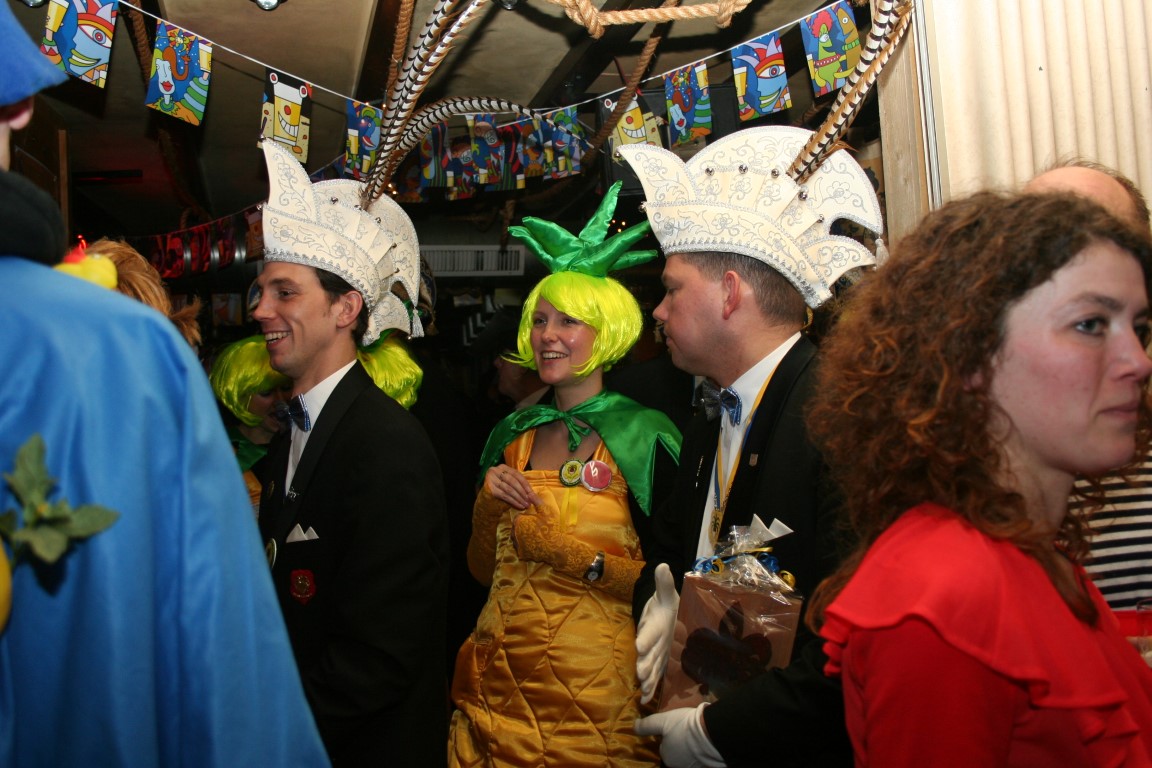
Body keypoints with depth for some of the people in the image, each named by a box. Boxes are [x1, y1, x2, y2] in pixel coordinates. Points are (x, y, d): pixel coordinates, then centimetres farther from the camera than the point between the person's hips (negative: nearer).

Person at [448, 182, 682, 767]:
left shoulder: (645, 436, -8)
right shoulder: (510, 436, 6)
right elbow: (482, 570, 10)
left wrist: (578, 558, -20)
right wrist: (487, 508, -7)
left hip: (596, 686, -4)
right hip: (501, 683, 4)